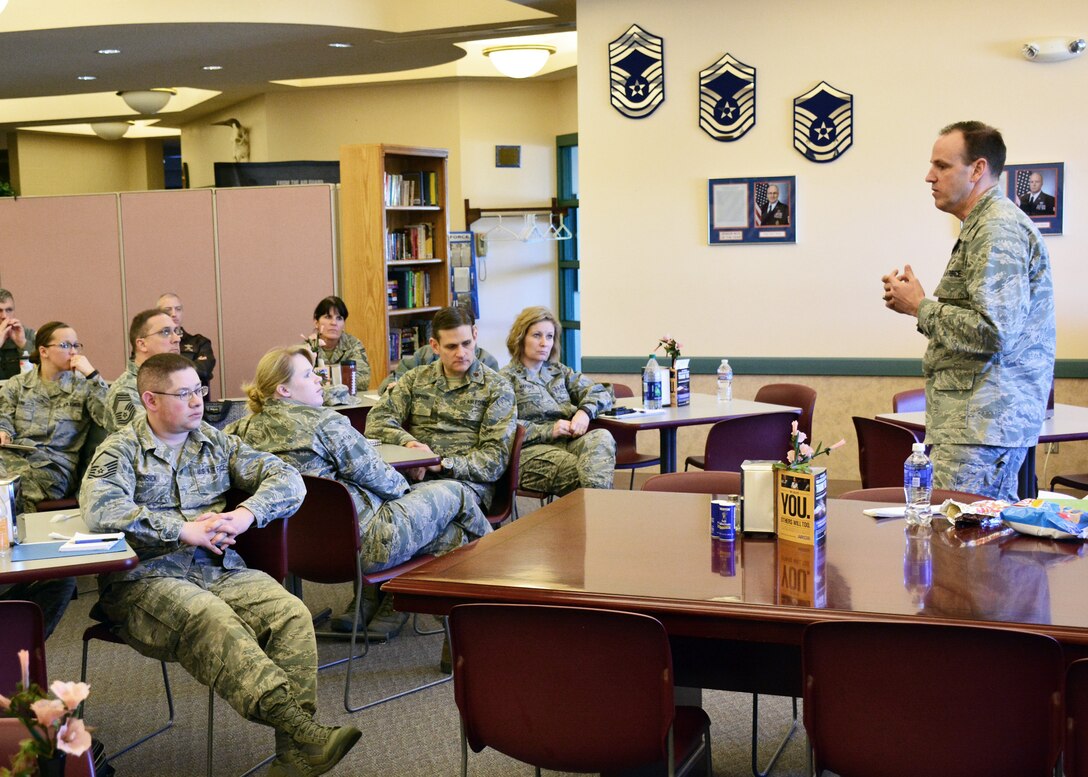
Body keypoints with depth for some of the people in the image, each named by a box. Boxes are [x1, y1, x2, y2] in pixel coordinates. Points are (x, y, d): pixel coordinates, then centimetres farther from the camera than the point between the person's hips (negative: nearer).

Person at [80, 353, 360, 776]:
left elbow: (288, 480, 11)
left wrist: (245, 515, -9)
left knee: (291, 613, -23)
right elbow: (100, 508, -16)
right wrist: (186, 530, -16)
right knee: (210, 619, -37)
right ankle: (293, 722, -44)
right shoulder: (121, 450, 4)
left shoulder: (216, 443, 17)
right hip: (146, 579, -4)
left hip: (220, 570, 4)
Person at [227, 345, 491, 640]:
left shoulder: (246, 428, 2)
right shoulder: (325, 423, -18)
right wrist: (403, 488, 9)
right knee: (456, 494, 10)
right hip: (361, 543, -8)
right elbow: (375, 475, -13)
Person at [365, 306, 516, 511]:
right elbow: (377, 420, 7)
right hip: (411, 476, 3)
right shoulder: (416, 379, 18)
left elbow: (496, 456, -2)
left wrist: (443, 464, -15)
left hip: (464, 481, -3)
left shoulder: (497, 388, 6)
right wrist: (408, 442, -14)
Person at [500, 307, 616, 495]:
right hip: (531, 450, -5)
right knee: (580, 472, -35)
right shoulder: (507, 379, 7)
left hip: (568, 442, 5)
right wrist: (548, 430, -13)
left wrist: (585, 411, -5)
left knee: (601, 436, -31)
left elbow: (600, 393, 18)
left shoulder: (559, 371, 27)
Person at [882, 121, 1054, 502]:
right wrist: (920, 302, 10)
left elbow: (992, 333, -24)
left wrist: (920, 306, -11)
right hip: (992, 417, 11)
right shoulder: (983, 226, 20)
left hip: (980, 425, -11)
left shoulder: (998, 230, -15)